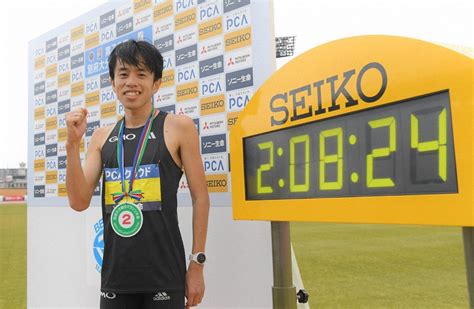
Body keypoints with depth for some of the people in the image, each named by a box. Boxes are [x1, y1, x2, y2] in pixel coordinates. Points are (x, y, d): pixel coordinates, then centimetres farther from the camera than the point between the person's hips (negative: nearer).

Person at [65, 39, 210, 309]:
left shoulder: (178, 128, -3)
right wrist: (73, 143, -6)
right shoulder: (102, 137, 8)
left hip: (164, 275, -3)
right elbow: (79, 202, 4)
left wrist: (197, 264, -5)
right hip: (115, 274, 4)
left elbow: (200, 197, -2)